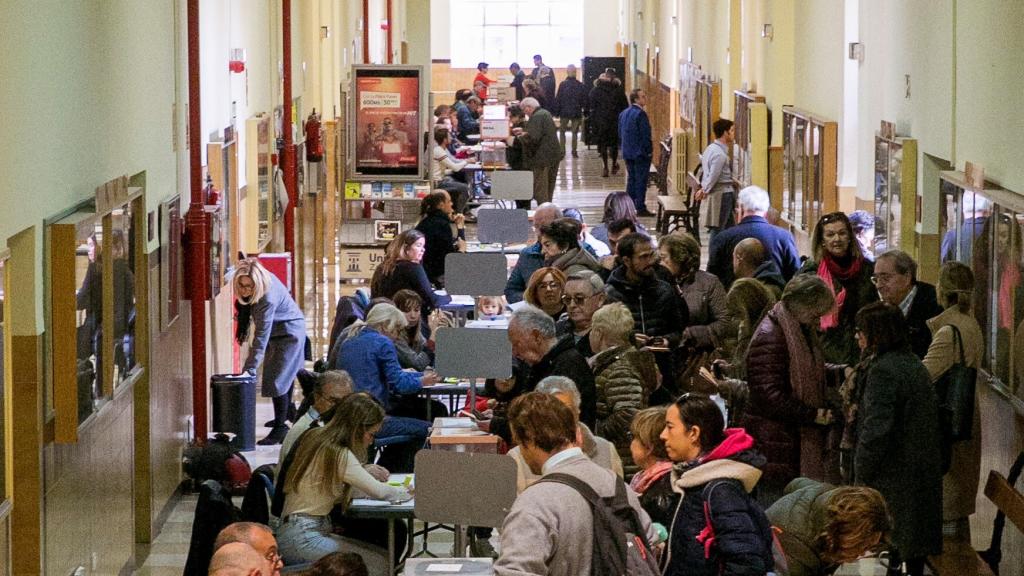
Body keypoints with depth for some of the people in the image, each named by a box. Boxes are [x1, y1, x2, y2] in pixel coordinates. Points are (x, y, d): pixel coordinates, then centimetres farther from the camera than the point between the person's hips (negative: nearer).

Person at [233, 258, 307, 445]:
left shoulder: (268, 298, -40)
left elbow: (261, 337, -40)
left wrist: (249, 369, -41)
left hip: (290, 333, -9)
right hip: (278, 331, 9)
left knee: (277, 379, -13)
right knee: (284, 372, 26)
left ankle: (280, 428, -5)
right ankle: (288, 411, 46)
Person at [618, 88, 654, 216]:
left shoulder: (623, 113, 9)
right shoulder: (640, 114, -18)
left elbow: (620, 134, 14)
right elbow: (645, 135, -18)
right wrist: (650, 150, -9)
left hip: (627, 153, 8)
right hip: (641, 153, -8)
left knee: (631, 179, 14)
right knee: (641, 180, -3)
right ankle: (640, 208, -2)